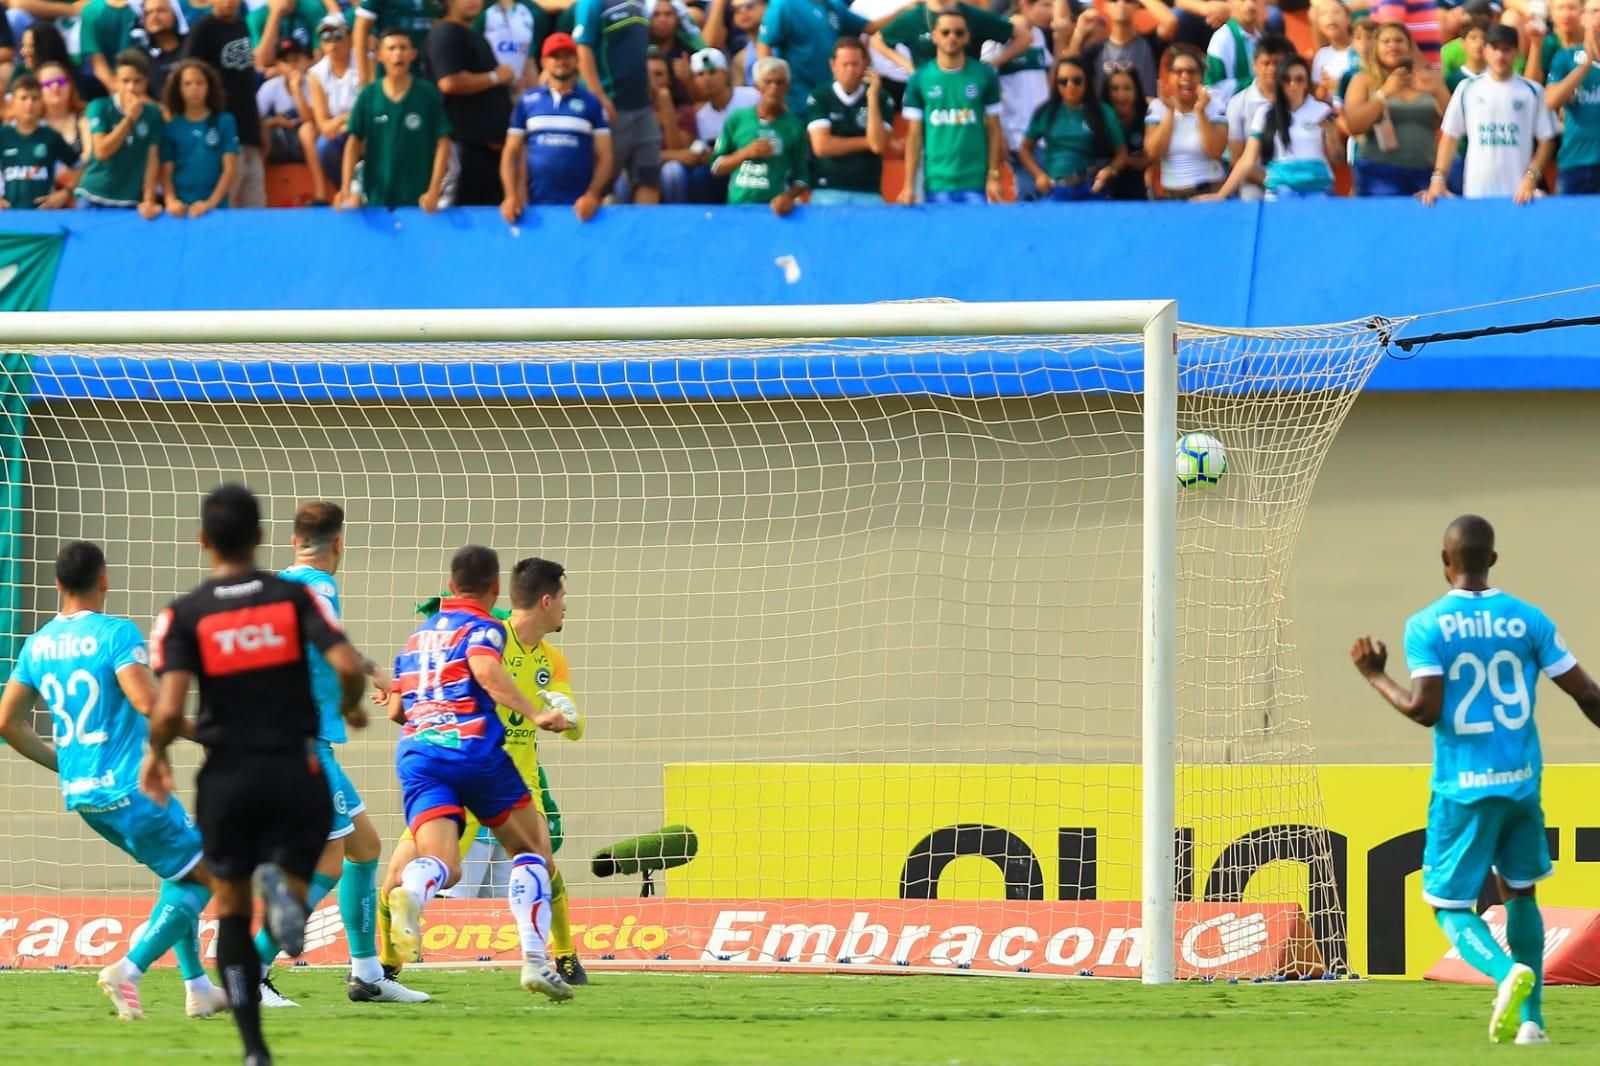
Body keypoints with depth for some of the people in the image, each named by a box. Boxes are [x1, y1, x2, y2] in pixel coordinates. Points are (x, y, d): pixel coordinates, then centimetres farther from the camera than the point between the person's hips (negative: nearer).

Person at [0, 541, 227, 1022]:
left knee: (181, 871, 23)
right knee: (206, 876, 4)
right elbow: (147, 703, -25)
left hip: (80, 794, 8)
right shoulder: (116, 634, -13)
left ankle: (198, 986, 21)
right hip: (130, 787, -8)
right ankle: (129, 970, -8)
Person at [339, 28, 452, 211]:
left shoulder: (429, 95, -4)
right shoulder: (368, 96, 0)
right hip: (377, 198, 1)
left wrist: (434, 191, -11)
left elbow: (442, 143, -3)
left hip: (418, 199, -1)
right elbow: (353, 142, 1)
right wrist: (346, 188, -11)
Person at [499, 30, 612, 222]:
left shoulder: (591, 103, 6)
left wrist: (592, 195, -12)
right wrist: (511, 196, -4)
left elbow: (604, 156, 4)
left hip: (578, 207, -1)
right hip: (536, 205, 1)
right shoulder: (527, 102, 10)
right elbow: (511, 153, 10)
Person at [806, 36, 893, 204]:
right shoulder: (819, 98, 4)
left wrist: (872, 98, -8)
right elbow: (821, 146, -7)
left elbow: (878, 145, -6)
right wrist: (866, 142, -1)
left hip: (868, 193, 1)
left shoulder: (881, 99, 6)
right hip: (827, 192, -1)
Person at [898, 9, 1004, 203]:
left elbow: (994, 130, 6)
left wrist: (993, 176, -2)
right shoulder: (919, 79, 3)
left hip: (975, 182, 0)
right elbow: (914, 135, 5)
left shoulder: (984, 75, 2)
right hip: (937, 183, 0)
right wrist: (909, 184, 0)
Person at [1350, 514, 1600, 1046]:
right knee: (1520, 892, 22)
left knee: (1450, 905, 5)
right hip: (1522, 782, 3)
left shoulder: (1426, 626, -7)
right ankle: (1531, 1019, 14)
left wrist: (1376, 676, 1)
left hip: (1464, 788, -3)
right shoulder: (1528, 620, 2)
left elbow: (1424, 709, -16)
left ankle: (1506, 971, -26)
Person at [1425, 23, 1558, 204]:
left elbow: (1546, 140, 5)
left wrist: (1531, 177, -9)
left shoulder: (1532, 92, 3)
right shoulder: (1467, 89, 6)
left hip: (1517, 194, -1)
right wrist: (1438, 178, -2)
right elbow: (1450, 136, 9)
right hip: (1476, 192, 1)